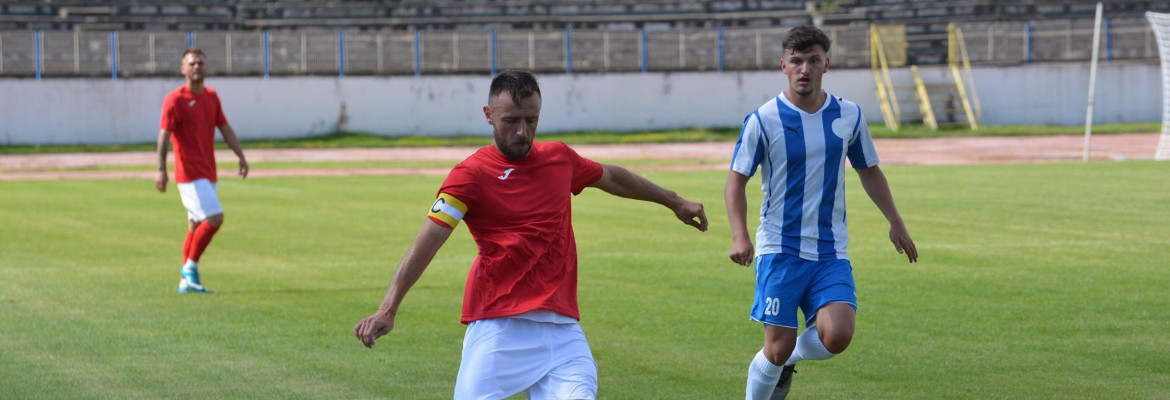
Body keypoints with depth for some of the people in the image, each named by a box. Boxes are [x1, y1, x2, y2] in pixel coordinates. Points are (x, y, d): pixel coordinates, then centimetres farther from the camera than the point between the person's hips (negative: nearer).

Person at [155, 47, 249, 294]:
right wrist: (161, 169, -24)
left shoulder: (212, 97, 14)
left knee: (198, 225, 9)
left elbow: (225, 128, 19)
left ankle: (186, 281, 14)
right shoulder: (175, 100, -9)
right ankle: (190, 269, -6)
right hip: (189, 173, -8)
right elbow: (164, 134, -15)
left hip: (208, 172, 8)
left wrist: (241, 155, 10)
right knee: (214, 218, -17)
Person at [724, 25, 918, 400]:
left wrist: (895, 222, 13)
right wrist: (739, 235, -17)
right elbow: (736, 181, -3)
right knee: (777, 347, -7)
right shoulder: (762, 120, -6)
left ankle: (791, 359, 16)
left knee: (837, 336, -18)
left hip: (831, 252, 3)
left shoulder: (849, 116, 5)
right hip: (780, 250, -3)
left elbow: (869, 171, 19)